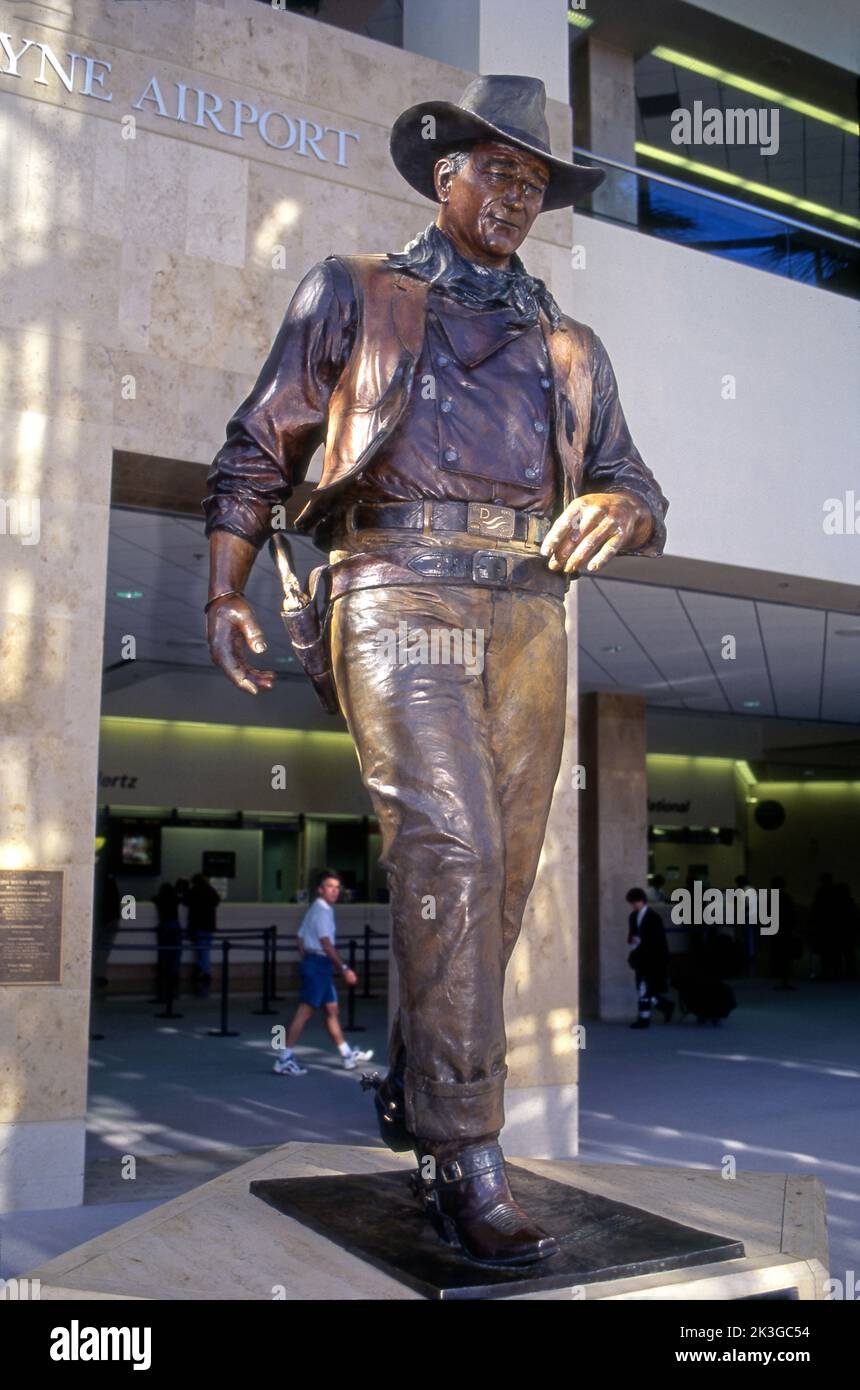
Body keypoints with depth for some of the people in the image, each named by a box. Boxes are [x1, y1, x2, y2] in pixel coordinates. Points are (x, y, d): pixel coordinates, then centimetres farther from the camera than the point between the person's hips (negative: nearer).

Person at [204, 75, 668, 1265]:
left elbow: (633, 487, 19)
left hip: (528, 617, 4)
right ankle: (466, 1156, -15)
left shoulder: (571, 346, 25)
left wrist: (616, 509, -7)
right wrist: (226, 596, 1)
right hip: (400, 592, -4)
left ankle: (410, 1098, 22)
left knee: (500, 876, 2)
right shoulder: (353, 295, 16)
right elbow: (258, 449, 13)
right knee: (447, 849, -20)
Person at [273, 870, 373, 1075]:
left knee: (331, 1010, 15)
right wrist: (344, 969, -20)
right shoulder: (322, 910, -14)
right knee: (304, 1012, -8)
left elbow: (301, 939, 18)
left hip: (310, 962, 11)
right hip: (318, 964, -11)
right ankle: (285, 1059, -7)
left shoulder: (314, 909, 17)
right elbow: (326, 944, -20)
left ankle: (348, 1056, 23)